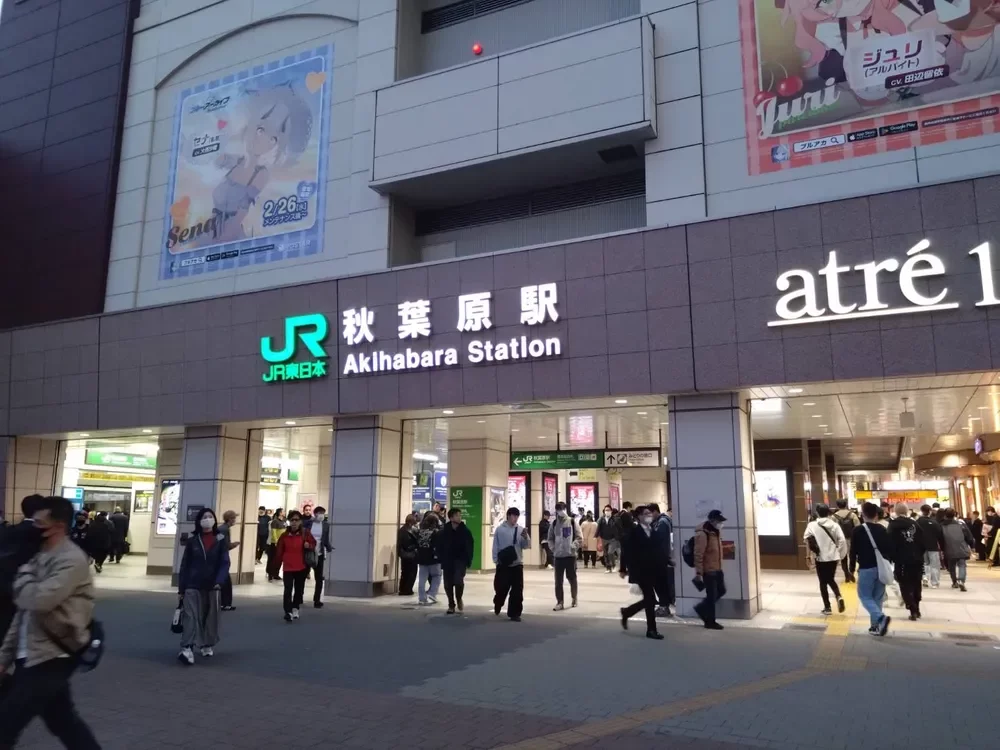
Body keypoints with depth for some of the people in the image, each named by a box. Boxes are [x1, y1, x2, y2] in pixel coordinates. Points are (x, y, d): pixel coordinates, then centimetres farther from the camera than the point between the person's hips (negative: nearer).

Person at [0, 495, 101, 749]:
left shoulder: (71, 560, -17)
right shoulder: (41, 556, 10)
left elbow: (36, 600, -28)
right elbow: (23, 611, 14)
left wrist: (24, 572, -9)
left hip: (50, 659, -9)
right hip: (33, 657, 9)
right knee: (63, 721, 17)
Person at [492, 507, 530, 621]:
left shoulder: (520, 530, 3)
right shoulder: (500, 529, -3)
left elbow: (526, 546, -1)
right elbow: (495, 546, 0)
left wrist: (525, 537, -19)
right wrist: (496, 560, -5)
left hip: (517, 564, 2)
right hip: (503, 565, -2)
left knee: (517, 590, -1)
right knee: (501, 588, 8)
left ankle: (514, 613, 8)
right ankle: (497, 608, 34)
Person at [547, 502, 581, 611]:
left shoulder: (572, 522, -4)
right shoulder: (554, 523, 4)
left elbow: (579, 538, -4)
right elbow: (550, 538, 13)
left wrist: (573, 546, -13)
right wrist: (553, 548, 0)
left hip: (570, 555, -2)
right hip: (558, 556, 2)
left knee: (572, 578, 11)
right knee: (558, 580, 2)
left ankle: (574, 599, 29)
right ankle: (559, 602, 8)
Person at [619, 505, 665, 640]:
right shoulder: (634, 530, -8)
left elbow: (658, 550, 8)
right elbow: (627, 550, -8)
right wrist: (624, 569, -8)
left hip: (652, 570, 6)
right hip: (641, 571, -6)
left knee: (649, 599, 11)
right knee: (650, 599, -5)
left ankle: (627, 611, 34)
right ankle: (651, 629, 10)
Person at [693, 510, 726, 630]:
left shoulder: (715, 532, 9)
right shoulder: (702, 534, -21)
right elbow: (698, 555, -21)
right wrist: (698, 573, -21)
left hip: (717, 569, 9)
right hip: (708, 571, -9)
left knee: (721, 591, 17)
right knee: (712, 595, 0)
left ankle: (701, 608, 30)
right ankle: (710, 621, 15)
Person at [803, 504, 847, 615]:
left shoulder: (812, 525, -5)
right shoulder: (835, 525, 1)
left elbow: (806, 538, -10)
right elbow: (842, 541, -5)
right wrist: (840, 555, 4)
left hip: (820, 557, -3)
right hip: (833, 557, 3)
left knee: (823, 582, 9)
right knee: (831, 579, 21)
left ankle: (827, 607, 10)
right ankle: (839, 596, -5)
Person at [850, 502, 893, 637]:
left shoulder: (858, 531, -9)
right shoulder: (883, 530, 6)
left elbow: (853, 551, -6)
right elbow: (890, 549, 9)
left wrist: (852, 567, 5)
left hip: (866, 569, -5)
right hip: (881, 568, 5)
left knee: (865, 596, 5)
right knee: (877, 597, 13)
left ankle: (881, 617, -18)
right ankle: (875, 625, 14)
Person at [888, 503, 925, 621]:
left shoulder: (893, 524, -5)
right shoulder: (914, 523, 7)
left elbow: (891, 542, -10)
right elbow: (922, 542, 7)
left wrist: (893, 557, 1)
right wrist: (919, 554, 18)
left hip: (902, 560, -4)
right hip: (916, 559, 4)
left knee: (905, 586, 1)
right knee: (916, 585, 16)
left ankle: (913, 611, -8)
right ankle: (916, 609, 24)